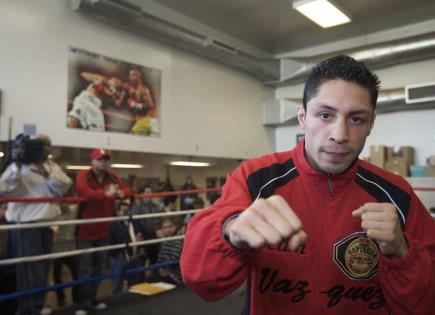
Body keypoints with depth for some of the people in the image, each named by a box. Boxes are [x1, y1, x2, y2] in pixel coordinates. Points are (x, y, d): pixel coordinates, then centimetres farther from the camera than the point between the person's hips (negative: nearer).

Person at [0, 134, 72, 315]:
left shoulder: (53, 166, 13)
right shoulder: (20, 166, -4)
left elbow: (65, 186, -3)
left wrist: (47, 174, -16)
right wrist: (16, 165, -23)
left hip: (46, 222, 6)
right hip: (25, 222, -6)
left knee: (43, 266, 14)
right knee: (29, 267, -6)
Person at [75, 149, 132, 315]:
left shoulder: (112, 177, 7)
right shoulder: (83, 175, -11)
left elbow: (128, 190, 5)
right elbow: (84, 192, -30)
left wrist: (121, 193, -18)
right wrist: (105, 194, -39)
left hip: (103, 231, 6)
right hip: (86, 231, -6)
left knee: (97, 268, 16)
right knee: (85, 270, -1)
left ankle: (92, 300, 30)